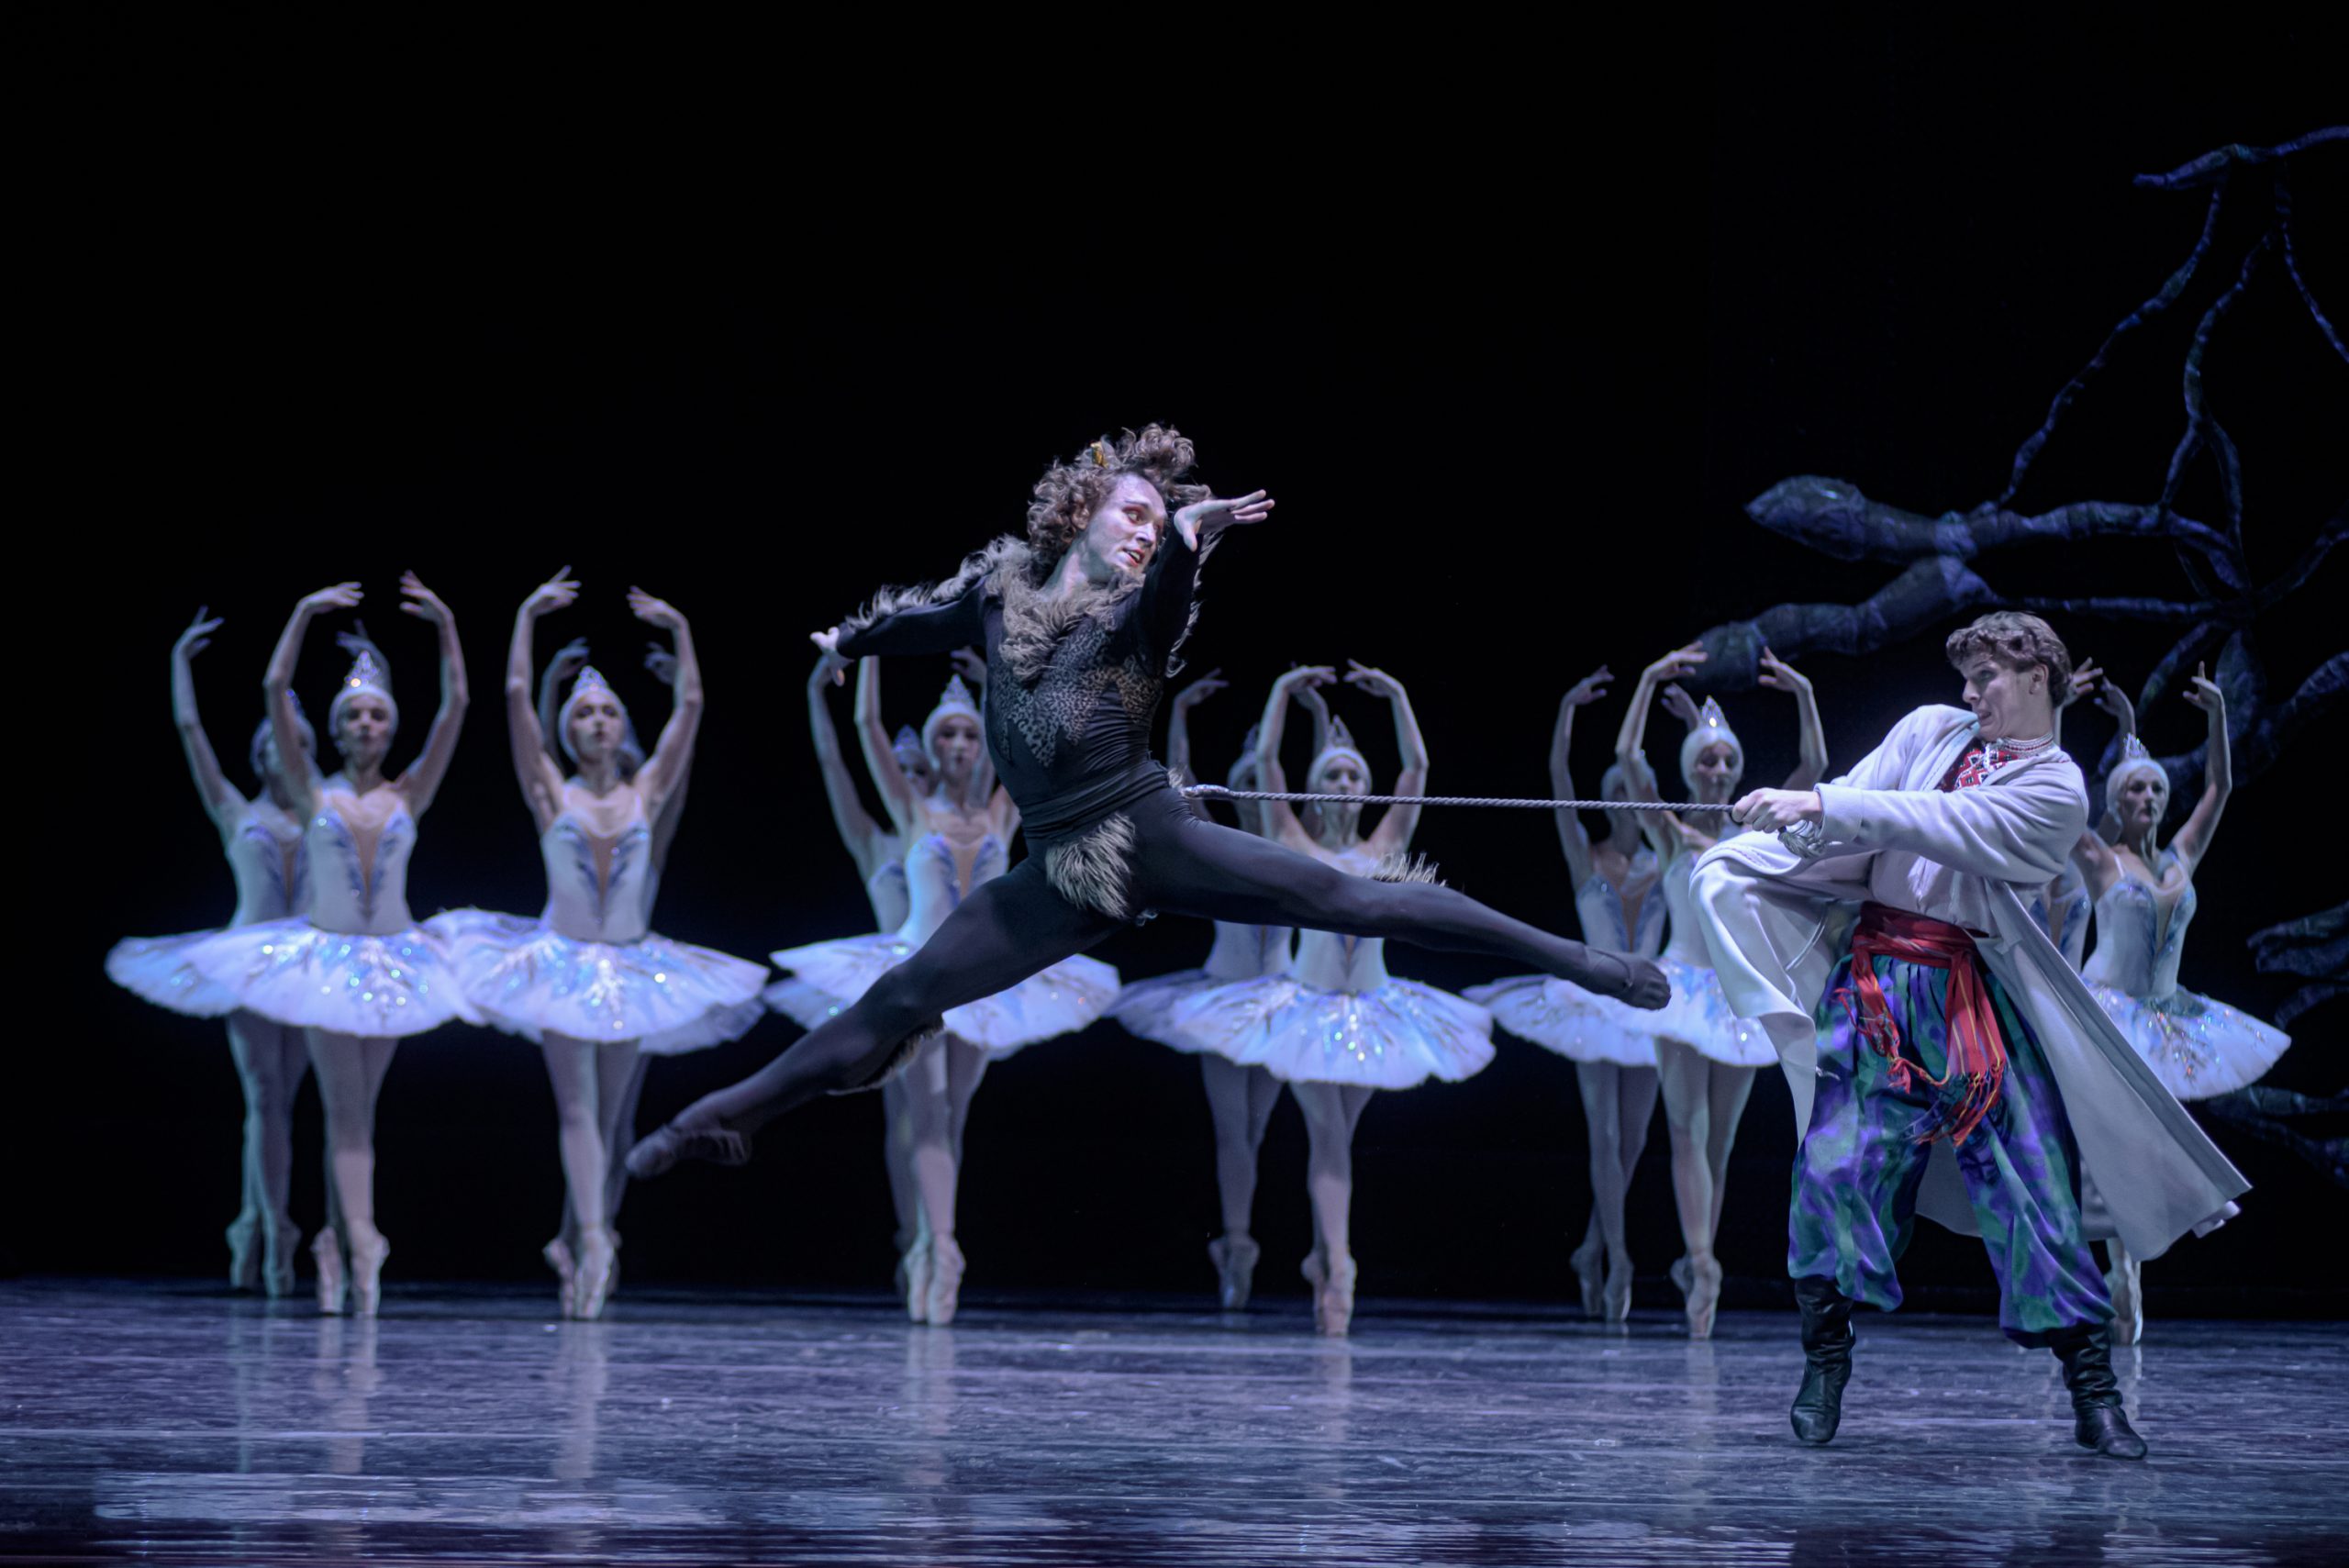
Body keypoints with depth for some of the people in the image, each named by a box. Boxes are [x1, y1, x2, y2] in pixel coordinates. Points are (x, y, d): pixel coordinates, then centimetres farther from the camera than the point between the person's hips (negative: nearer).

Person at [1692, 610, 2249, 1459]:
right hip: (1875, 978, 3)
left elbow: (1943, 824, -14)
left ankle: (2095, 1396, 0)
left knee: (2032, 1178, -5)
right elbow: (1845, 831, 7)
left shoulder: (2056, 788, -1)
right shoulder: (1929, 729, 14)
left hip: (1975, 997, -3)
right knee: (1839, 1161, -8)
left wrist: (1823, 805, -21)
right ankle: (1824, 1364, 5)